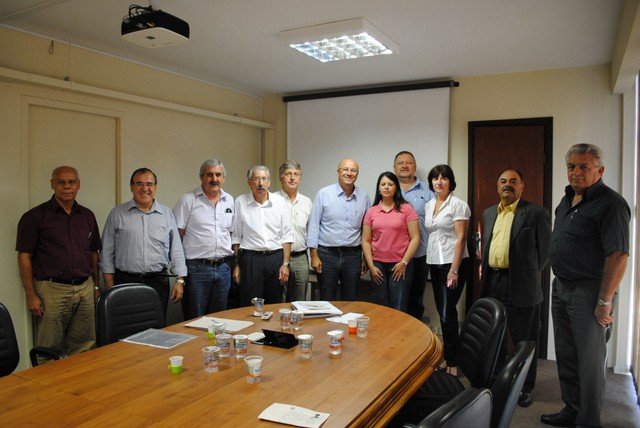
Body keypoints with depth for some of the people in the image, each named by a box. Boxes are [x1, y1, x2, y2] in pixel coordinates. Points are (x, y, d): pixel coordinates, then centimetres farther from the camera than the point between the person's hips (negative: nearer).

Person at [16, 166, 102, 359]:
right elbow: (24, 257, -4)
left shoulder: (87, 216, 11)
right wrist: (31, 295, -8)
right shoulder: (35, 216, -2)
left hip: (85, 288, 4)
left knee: (84, 348, 8)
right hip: (52, 290, -4)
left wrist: (96, 286, 11)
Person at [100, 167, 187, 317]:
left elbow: (176, 250, 8)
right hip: (125, 281, -1)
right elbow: (107, 253, 4)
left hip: (158, 282, 1)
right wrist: (109, 285, 0)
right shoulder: (117, 214, 4)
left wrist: (179, 280, 2)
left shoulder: (167, 214, 8)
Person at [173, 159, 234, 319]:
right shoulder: (188, 200, -4)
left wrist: (233, 263, 10)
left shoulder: (229, 201, 11)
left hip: (223, 268, 5)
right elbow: (176, 235, -5)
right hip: (197, 268, -4)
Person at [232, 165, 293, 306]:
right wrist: (236, 265, 1)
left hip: (276, 258, 1)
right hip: (250, 258, -1)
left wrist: (285, 264, -2)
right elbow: (236, 236, 4)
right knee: (250, 306, 3)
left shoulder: (280, 202, 3)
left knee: (275, 306, 10)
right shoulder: (240, 202, 1)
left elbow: (286, 236, 4)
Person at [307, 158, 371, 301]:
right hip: (327, 254, -2)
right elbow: (314, 225, -3)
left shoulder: (364, 197, 4)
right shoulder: (324, 194, -4)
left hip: (353, 255, 2)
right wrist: (314, 255, -7)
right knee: (327, 300, 8)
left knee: (350, 301, 11)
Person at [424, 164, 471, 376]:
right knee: (442, 312, 10)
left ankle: (453, 363, 5)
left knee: (447, 313, -6)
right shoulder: (428, 205, 12)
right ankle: (448, 357, 21)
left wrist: (454, 270, -17)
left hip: (453, 263, -6)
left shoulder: (458, 205, -7)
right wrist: (430, 262, 10)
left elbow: (461, 238, -12)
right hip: (434, 263, 7)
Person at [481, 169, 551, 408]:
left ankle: (525, 388, 25)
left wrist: (529, 276, -4)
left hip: (520, 287, -5)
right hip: (492, 283, 6)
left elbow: (545, 250, -4)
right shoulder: (488, 213, 13)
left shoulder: (537, 213, -5)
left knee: (524, 341, 7)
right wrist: (484, 268, 9)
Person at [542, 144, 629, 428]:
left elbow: (618, 255, -20)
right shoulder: (567, 200, 11)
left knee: (589, 361, 4)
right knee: (565, 356, 17)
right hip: (560, 287, 8)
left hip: (587, 292, -8)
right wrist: (558, 281, 16)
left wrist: (605, 301, -21)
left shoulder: (610, 203, -15)